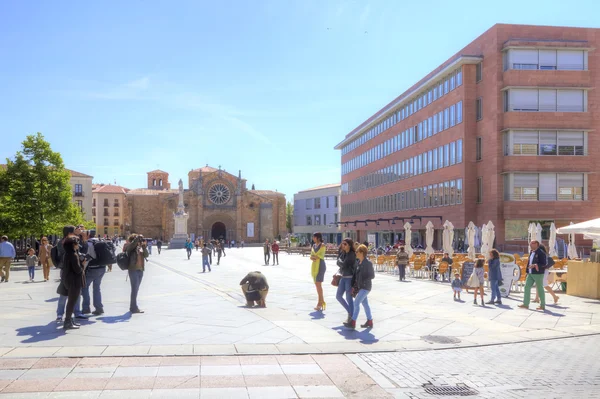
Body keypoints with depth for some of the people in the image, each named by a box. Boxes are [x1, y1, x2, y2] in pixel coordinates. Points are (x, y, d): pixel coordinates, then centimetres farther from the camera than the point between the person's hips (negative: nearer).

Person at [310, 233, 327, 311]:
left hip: (320, 265, -7)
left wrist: (314, 256, -2)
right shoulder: (314, 245, 15)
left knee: (318, 284, -12)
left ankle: (320, 303, -11)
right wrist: (313, 258, -11)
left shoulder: (322, 245, -5)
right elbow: (311, 256, 11)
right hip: (314, 266, 7)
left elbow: (321, 256, -12)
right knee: (317, 284, 6)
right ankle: (321, 301, 13)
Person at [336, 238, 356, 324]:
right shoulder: (343, 253, 8)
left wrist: (339, 261, -3)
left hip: (350, 278, -8)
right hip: (343, 277, 8)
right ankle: (350, 311, 27)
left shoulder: (352, 254, -15)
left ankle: (351, 317, 11)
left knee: (349, 298, -2)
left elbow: (344, 264, -20)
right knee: (338, 296, 11)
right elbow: (338, 263, 9)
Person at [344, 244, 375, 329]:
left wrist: (363, 280, -17)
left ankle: (353, 322, -9)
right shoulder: (358, 262, 8)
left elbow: (372, 275, -12)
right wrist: (353, 285, 7)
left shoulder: (368, 263, -15)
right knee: (365, 303, 14)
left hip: (366, 287, -8)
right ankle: (370, 322, 24)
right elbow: (355, 275, 12)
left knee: (356, 302, -12)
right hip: (360, 287, 8)